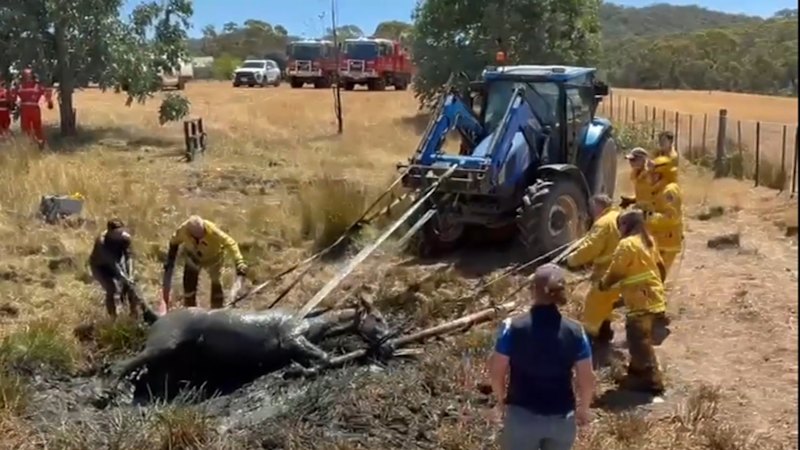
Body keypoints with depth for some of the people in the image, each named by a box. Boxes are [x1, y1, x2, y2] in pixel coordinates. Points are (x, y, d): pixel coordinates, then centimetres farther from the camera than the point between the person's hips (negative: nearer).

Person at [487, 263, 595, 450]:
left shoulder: (513, 328, -16)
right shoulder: (575, 331, -11)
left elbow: (496, 373, -8)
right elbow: (587, 380, -5)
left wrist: (501, 399, 12)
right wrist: (583, 408, 14)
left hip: (521, 416, -2)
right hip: (561, 417, 2)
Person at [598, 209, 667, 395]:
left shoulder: (627, 244, -16)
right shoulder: (648, 241, 11)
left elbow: (615, 271, -13)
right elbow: (660, 267, 18)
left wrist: (603, 284, 5)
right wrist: (657, 284, 32)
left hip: (641, 301, -10)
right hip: (653, 297, 10)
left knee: (640, 342, -4)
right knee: (638, 339, 20)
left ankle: (652, 381, 0)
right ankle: (637, 372, 30)